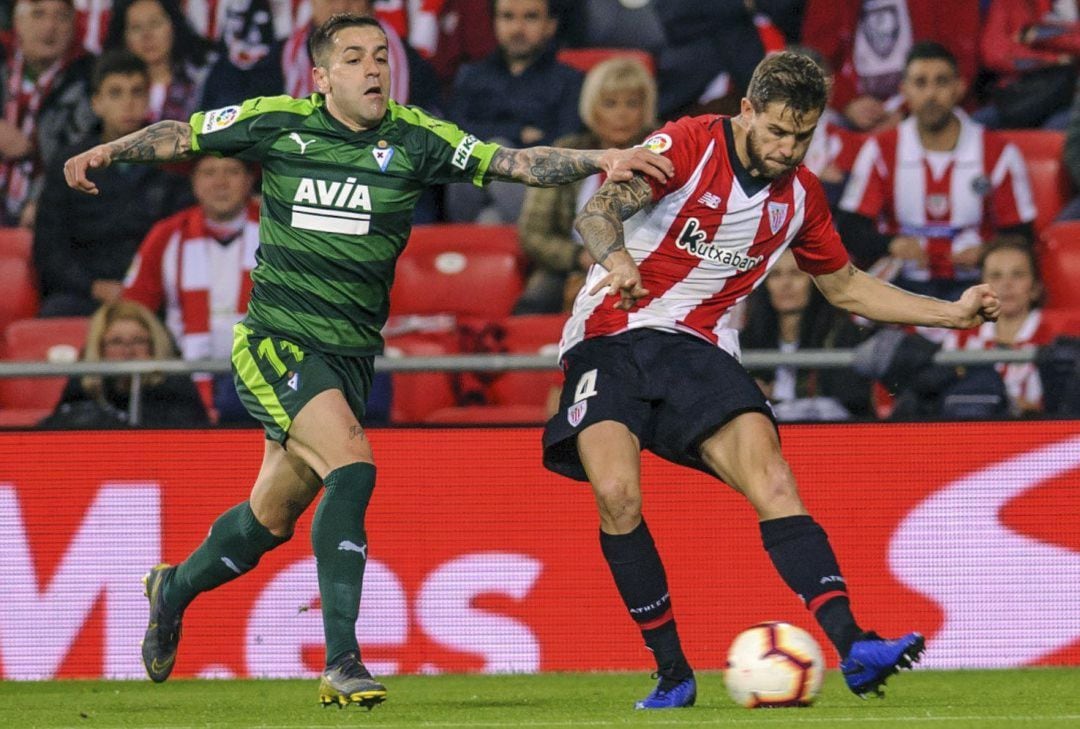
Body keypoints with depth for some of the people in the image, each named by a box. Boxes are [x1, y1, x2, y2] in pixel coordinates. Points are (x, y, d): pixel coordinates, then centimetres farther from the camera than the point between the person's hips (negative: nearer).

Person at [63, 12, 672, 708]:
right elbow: (182, 136, 10)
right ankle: (341, 661, -24)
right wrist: (108, 152, -5)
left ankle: (175, 587, 45)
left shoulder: (413, 139, 0)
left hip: (350, 356, 4)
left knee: (273, 520, 13)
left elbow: (520, 162, -6)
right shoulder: (278, 123, -2)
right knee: (353, 464, -26)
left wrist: (602, 159, -18)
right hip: (274, 341, -4)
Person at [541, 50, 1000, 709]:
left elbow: (845, 285, 24)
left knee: (773, 482, -20)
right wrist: (616, 257, -44)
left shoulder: (800, 196, 8)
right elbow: (597, 214, -20)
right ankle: (672, 673, -10)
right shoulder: (689, 146, -9)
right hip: (611, 342, -3)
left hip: (699, 352, 3)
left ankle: (853, 647, -29)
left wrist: (952, 314, 18)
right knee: (618, 494, -24)